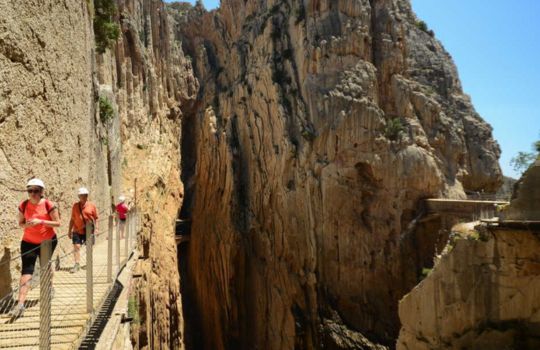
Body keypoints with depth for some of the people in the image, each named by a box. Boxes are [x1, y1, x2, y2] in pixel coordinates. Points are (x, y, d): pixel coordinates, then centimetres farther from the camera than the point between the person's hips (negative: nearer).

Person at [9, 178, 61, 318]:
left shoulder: (49, 205, -16)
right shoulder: (23, 205, -9)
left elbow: (57, 223, -13)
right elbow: (20, 223, 1)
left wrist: (41, 221, -26)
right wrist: (26, 224, -22)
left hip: (48, 241, -1)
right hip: (29, 242, 1)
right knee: (26, 270, -8)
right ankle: (20, 304, -14)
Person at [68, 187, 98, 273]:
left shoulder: (91, 205, -2)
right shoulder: (75, 206, 2)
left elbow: (95, 218, 1)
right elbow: (72, 219, 6)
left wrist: (96, 228, -5)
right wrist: (69, 230, 6)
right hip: (77, 231, 1)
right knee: (76, 246, -8)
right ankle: (77, 264, -4)